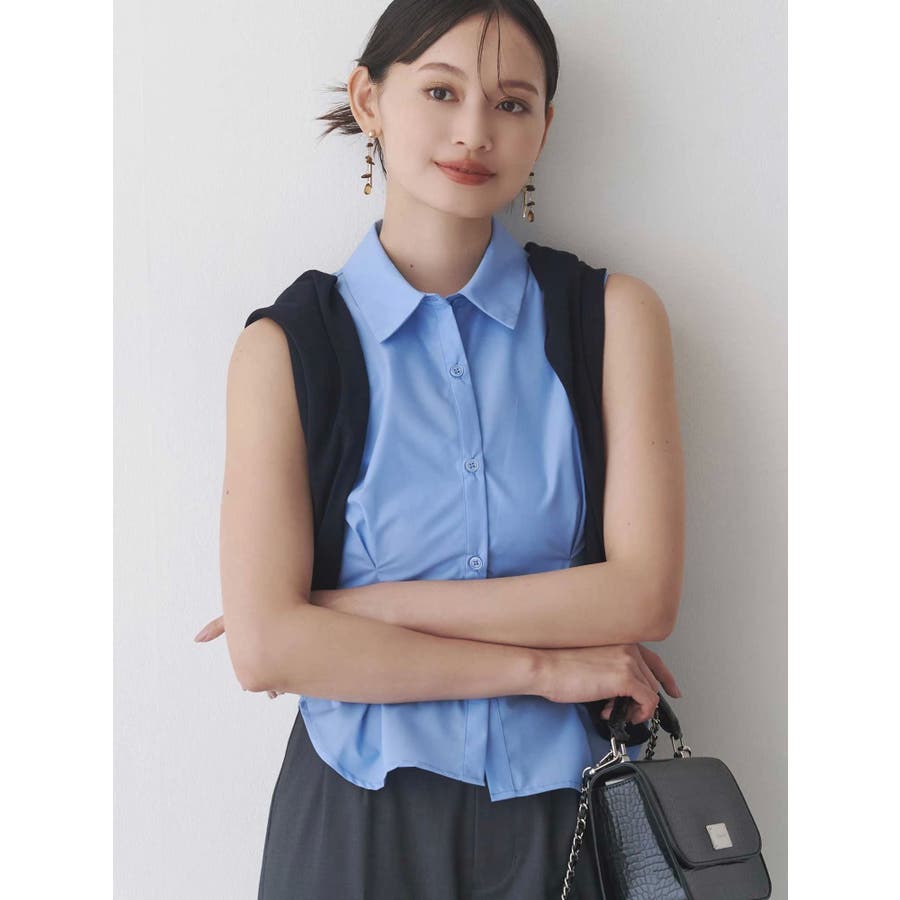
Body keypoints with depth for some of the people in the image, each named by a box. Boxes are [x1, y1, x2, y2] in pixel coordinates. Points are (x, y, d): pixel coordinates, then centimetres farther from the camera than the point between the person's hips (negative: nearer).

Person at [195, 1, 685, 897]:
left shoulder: (613, 314, -5)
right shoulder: (286, 347, -7)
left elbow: (642, 596, -14)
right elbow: (266, 648, -15)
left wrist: (358, 605, -14)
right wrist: (542, 663, -16)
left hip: (559, 813, 1)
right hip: (359, 819, 0)